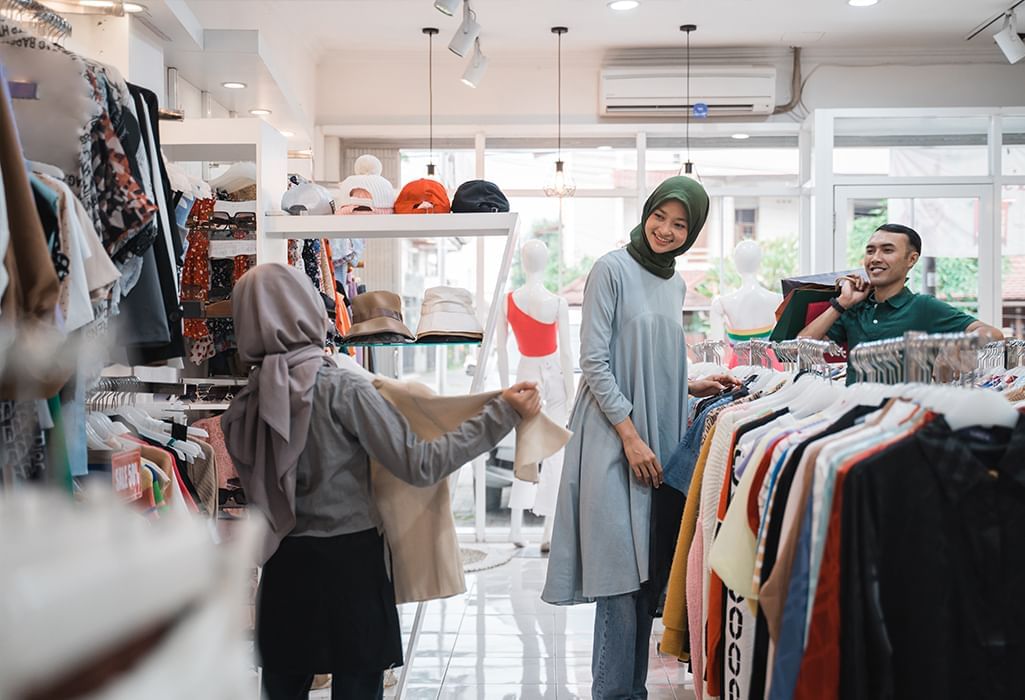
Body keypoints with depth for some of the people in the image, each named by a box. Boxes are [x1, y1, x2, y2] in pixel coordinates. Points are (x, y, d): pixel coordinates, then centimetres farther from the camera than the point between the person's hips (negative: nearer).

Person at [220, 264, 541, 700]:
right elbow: (420, 466, -16)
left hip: (284, 569, 5)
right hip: (349, 565, -4)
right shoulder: (343, 390, -14)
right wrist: (501, 414, -11)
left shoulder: (243, 409, 1)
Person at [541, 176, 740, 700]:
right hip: (615, 441, -7)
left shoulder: (675, 283, 15)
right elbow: (594, 361, -12)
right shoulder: (612, 269, -7)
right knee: (623, 574, -7)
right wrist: (630, 436, -16)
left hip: (660, 440, 7)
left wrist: (694, 387, 6)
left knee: (647, 574, 9)